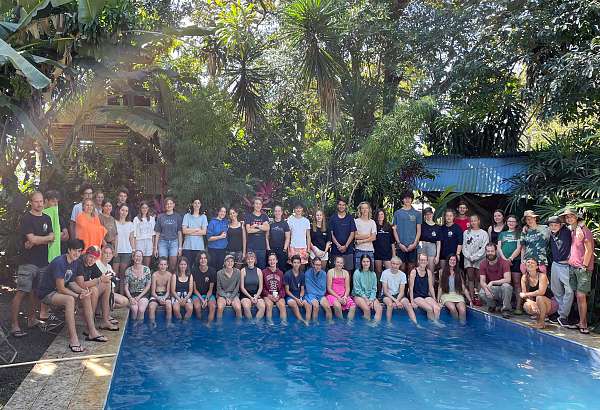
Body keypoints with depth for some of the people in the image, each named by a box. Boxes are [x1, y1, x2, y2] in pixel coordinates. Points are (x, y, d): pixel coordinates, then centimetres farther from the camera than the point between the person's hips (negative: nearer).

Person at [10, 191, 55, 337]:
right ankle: (14, 324, -4)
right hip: (28, 262, -6)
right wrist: (47, 238, 0)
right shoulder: (26, 218, -6)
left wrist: (37, 241, -11)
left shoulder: (47, 218, 14)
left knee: (36, 291, 12)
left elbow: (51, 238, 5)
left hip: (43, 262, 6)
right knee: (21, 292, -8)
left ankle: (31, 319, 24)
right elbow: (32, 239, -15)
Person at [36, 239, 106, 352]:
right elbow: (61, 288, -26)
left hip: (60, 289, 9)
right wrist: (78, 296, -28)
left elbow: (70, 282, 5)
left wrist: (82, 291, -13)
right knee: (70, 300, -34)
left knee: (87, 296, -3)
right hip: (46, 293, -9)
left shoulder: (75, 262, 1)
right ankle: (73, 340, -35)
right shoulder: (59, 262, -25)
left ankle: (92, 332, 0)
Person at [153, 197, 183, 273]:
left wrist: (180, 247, 1)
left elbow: (179, 233, 7)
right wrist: (155, 248, 5)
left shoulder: (177, 216, 7)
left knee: (173, 266, -4)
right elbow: (157, 233, 9)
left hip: (174, 242, 0)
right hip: (163, 242, 0)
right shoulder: (160, 217, 8)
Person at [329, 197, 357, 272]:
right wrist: (338, 245, -9)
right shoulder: (333, 218, 6)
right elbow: (331, 233, 2)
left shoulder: (350, 218, 7)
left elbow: (352, 233, 2)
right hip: (336, 249, 0)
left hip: (348, 249, 0)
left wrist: (345, 246, -8)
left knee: (348, 270, 0)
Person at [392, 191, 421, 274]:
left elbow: (418, 230, 6)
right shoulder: (397, 213, 7)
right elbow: (395, 230, 6)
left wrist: (414, 243, -7)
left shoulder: (417, 213, 8)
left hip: (412, 246, 0)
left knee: (411, 267, 3)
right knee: (402, 268, 2)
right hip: (401, 246, 0)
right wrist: (399, 243, -5)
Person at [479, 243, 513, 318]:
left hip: (503, 289, -2)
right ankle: (492, 306, 6)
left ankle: (506, 310, -16)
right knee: (481, 293, -29)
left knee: (506, 286, -36)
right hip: (492, 289, 2)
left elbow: (508, 279, -23)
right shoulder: (483, 264, -3)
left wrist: (492, 282, -30)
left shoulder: (503, 263, -12)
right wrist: (486, 289, -32)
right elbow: (482, 281, -10)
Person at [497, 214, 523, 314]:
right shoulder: (502, 234, 20)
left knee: (516, 283, -5)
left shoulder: (519, 233, 9)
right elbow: (499, 247, 11)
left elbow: (519, 248, -2)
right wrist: (504, 259, -4)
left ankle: (518, 307, -7)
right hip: (503, 261, 3)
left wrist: (510, 258, -12)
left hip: (515, 261, -3)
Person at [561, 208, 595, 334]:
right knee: (577, 295, 7)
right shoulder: (572, 231, 14)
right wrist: (570, 260, 11)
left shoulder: (584, 230, -8)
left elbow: (589, 250, -10)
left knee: (581, 296, -8)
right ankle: (582, 322, 13)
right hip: (572, 267, 7)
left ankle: (583, 324, -2)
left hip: (582, 268, -7)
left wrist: (584, 266, -12)